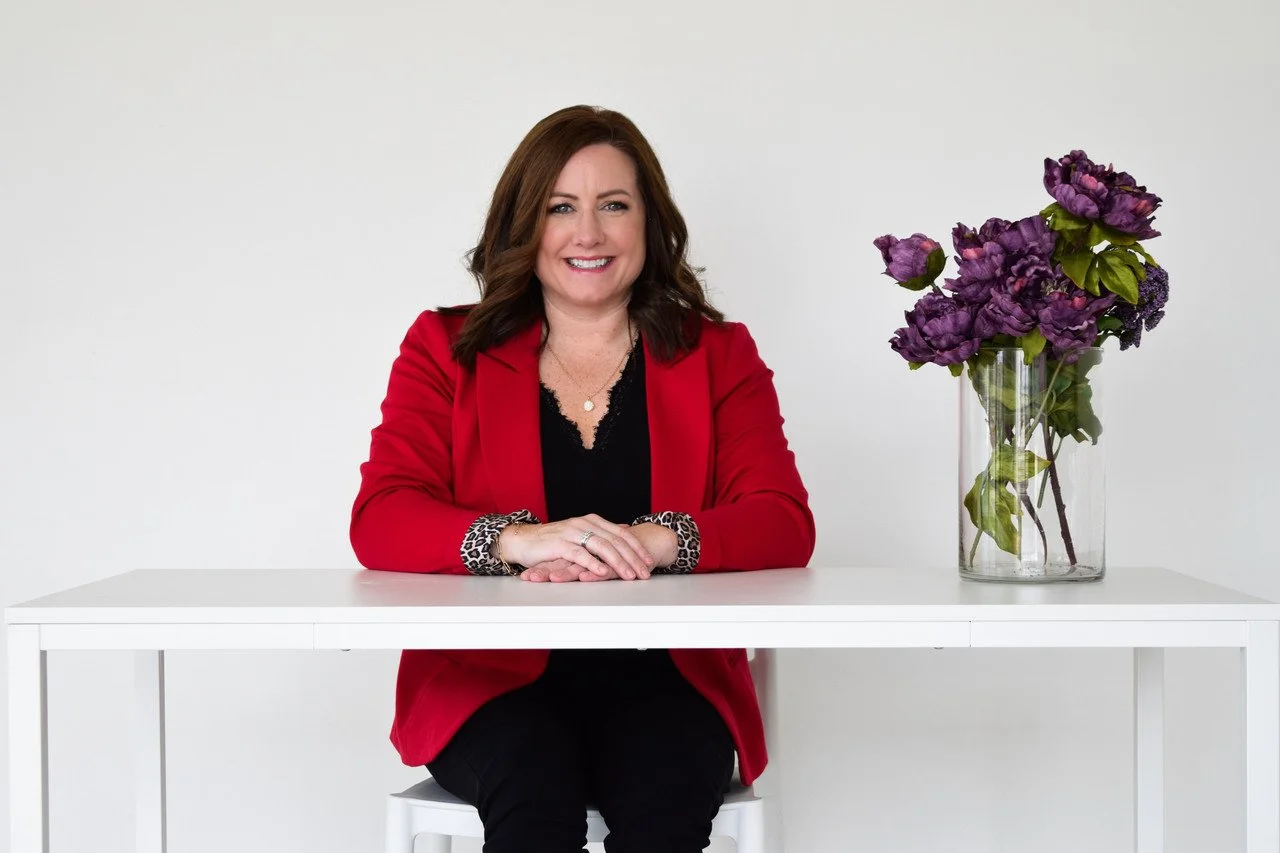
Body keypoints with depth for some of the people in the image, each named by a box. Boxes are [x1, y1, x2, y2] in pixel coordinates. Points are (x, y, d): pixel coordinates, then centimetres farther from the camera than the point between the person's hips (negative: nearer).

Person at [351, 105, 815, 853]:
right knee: (535, 783, -32)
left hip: (665, 682, 1)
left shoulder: (718, 356, 12)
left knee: (666, 785, -31)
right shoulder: (446, 349, 11)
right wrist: (523, 540, -23)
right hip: (491, 680, 0)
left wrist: (653, 542, -22)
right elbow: (380, 522, -2)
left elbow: (784, 524, -1)